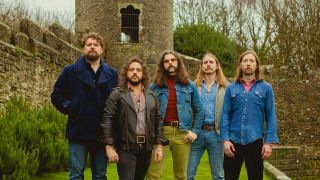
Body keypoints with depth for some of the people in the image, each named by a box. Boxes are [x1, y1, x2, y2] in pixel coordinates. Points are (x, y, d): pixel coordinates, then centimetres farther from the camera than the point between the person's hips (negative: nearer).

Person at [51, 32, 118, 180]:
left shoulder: (112, 74, 10)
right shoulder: (71, 71, 3)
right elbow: (56, 95, 6)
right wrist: (69, 108, -7)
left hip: (102, 134, 3)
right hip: (79, 132, -2)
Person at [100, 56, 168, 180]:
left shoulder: (151, 96, 12)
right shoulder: (117, 94, -1)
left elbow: (158, 121, 10)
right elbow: (107, 120, -7)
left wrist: (159, 145, 3)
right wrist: (109, 147, -14)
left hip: (146, 148, 4)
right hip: (125, 148, -4)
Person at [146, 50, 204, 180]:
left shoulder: (189, 85, 9)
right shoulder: (154, 86, 6)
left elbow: (199, 110, 11)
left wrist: (195, 130, 2)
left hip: (182, 133, 1)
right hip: (160, 133, -1)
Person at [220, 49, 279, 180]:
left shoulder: (266, 88, 2)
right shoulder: (231, 88, 4)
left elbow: (270, 116, 0)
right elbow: (225, 115, 2)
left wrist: (269, 142, -7)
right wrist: (225, 139, -7)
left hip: (255, 141, -1)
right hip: (233, 141, 1)